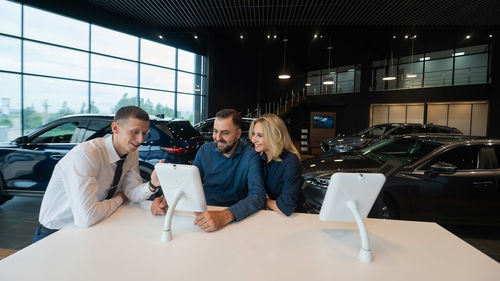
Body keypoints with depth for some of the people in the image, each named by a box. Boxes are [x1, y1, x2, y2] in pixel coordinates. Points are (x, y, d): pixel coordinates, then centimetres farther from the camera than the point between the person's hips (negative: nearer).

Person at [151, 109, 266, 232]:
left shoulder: (250, 155, -13)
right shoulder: (205, 150, 1)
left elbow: (258, 196, -23)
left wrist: (225, 216, -39)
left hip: (238, 215, -2)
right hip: (205, 210, 3)